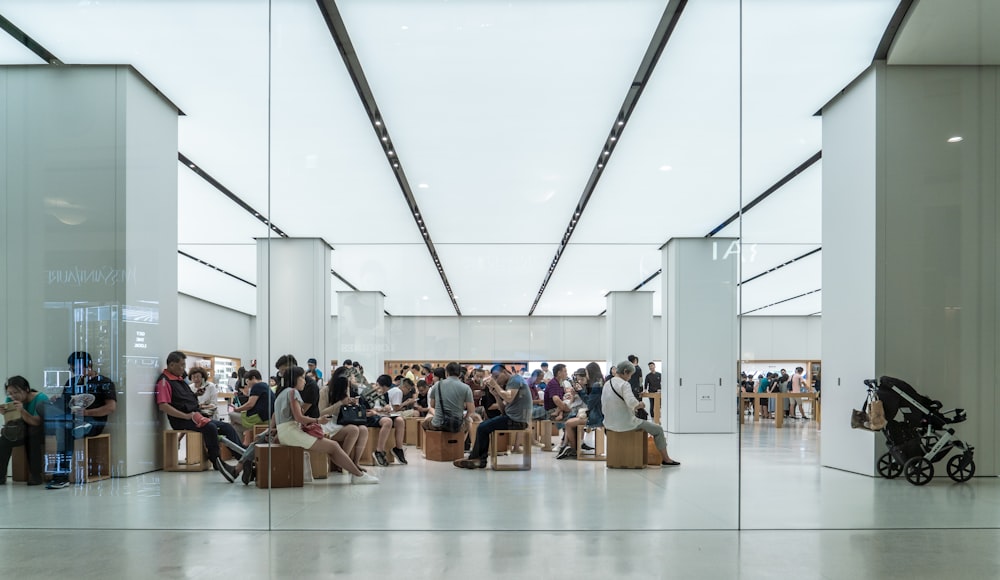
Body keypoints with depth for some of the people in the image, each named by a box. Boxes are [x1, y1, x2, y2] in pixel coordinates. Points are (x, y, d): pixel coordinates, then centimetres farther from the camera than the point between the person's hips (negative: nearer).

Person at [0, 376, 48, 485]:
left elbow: (36, 423, -27)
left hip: (39, 434, -4)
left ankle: (35, 476, -23)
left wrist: (22, 411, -41)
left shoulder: (40, 398, -18)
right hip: (22, 432, 5)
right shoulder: (10, 400, -3)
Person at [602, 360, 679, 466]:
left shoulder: (607, 384, 8)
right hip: (625, 423, -9)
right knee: (658, 430, 7)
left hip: (610, 423, 9)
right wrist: (640, 405, -9)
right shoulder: (624, 384, -17)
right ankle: (665, 459, 14)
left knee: (643, 423, 36)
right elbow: (632, 403, -31)